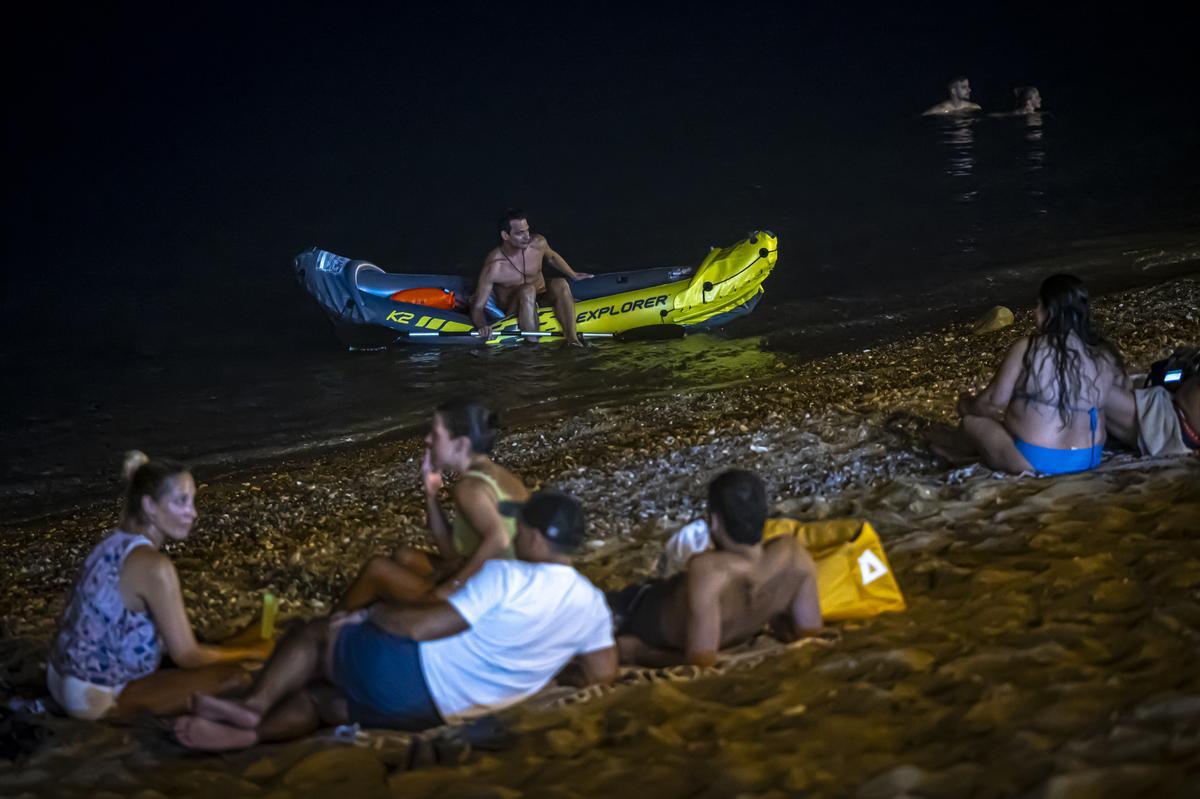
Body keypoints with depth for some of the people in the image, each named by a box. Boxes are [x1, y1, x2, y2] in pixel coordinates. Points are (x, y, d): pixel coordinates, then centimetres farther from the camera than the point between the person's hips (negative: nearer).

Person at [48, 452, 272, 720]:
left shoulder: (116, 542, 4)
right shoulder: (153, 566, -24)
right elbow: (186, 656, -18)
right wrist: (253, 652, -5)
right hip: (98, 698, -9)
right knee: (235, 677, -13)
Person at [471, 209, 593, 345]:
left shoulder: (538, 244, -11)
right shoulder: (493, 268, -24)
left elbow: (551, 257, 16)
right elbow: (477, 307, -21)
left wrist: (573, 275, 15)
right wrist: (482, 326, -41)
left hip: (541, 298, 5)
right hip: (513, 312, -5)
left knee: (559, 284, -24)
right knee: (528, 290, -34)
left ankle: (572, 340, -29)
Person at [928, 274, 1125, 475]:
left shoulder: (1028, 348, -15)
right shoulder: (1106, 356, -3)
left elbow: (994, 400, -8)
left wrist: (967, 406, 14)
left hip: (1033, 461, -5)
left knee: (973, 420, 20)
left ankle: (954, 445, 53)